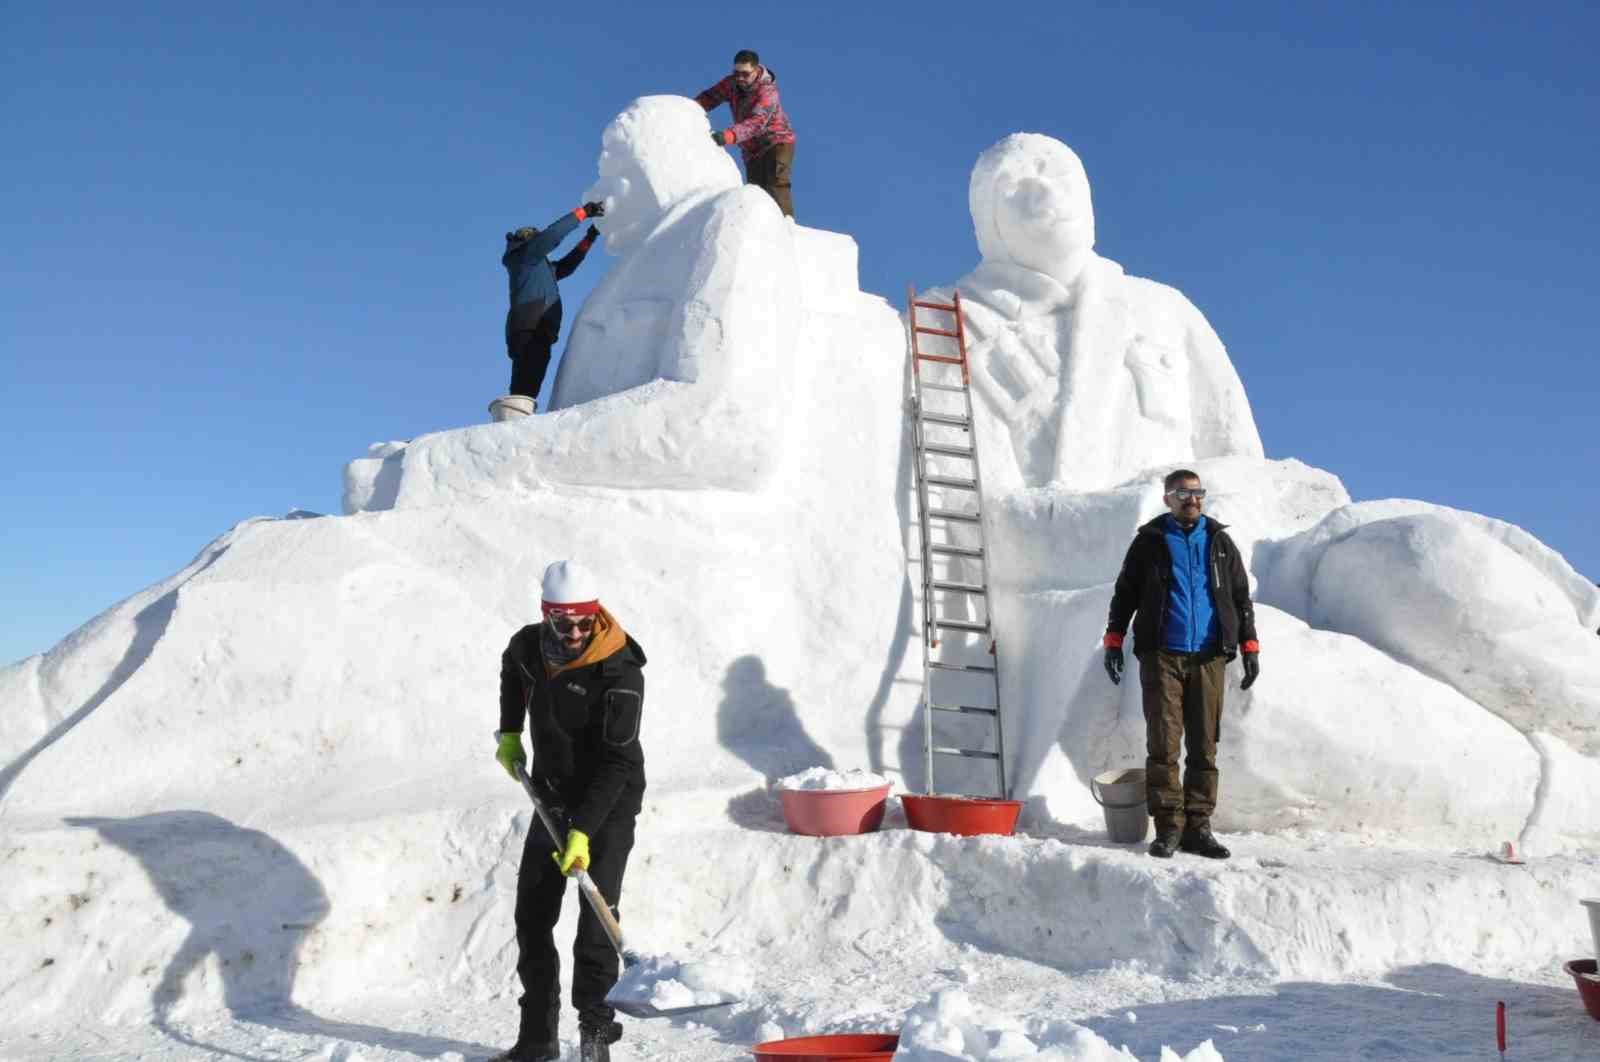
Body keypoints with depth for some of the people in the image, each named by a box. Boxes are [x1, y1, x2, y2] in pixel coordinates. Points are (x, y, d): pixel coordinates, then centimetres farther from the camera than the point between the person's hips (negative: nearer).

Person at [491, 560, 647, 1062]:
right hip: (552, 798, 6)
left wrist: (583, 831, -32)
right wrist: (509, 732, 14)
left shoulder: (620, 672, -25)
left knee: (596, 913, -12)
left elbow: (616, 762, -26)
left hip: (609, 803, -6)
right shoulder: (528, 645, -7)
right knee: (531, 915, 10)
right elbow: (512, 670, 21)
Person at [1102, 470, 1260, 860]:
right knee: (1163, 743, -5)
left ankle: (1197, 827, 10)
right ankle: (1168, 826, 0)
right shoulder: (1150, 540, 7)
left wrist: (1250, 647, 9)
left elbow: (1241, 596, 17)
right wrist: (1114, 639, 1)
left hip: (1208, 657, 2)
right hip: (1161, 656, -2)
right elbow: (1125, 592, 9)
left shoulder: (1219, 541, 13)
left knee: (1204, 745, 4)